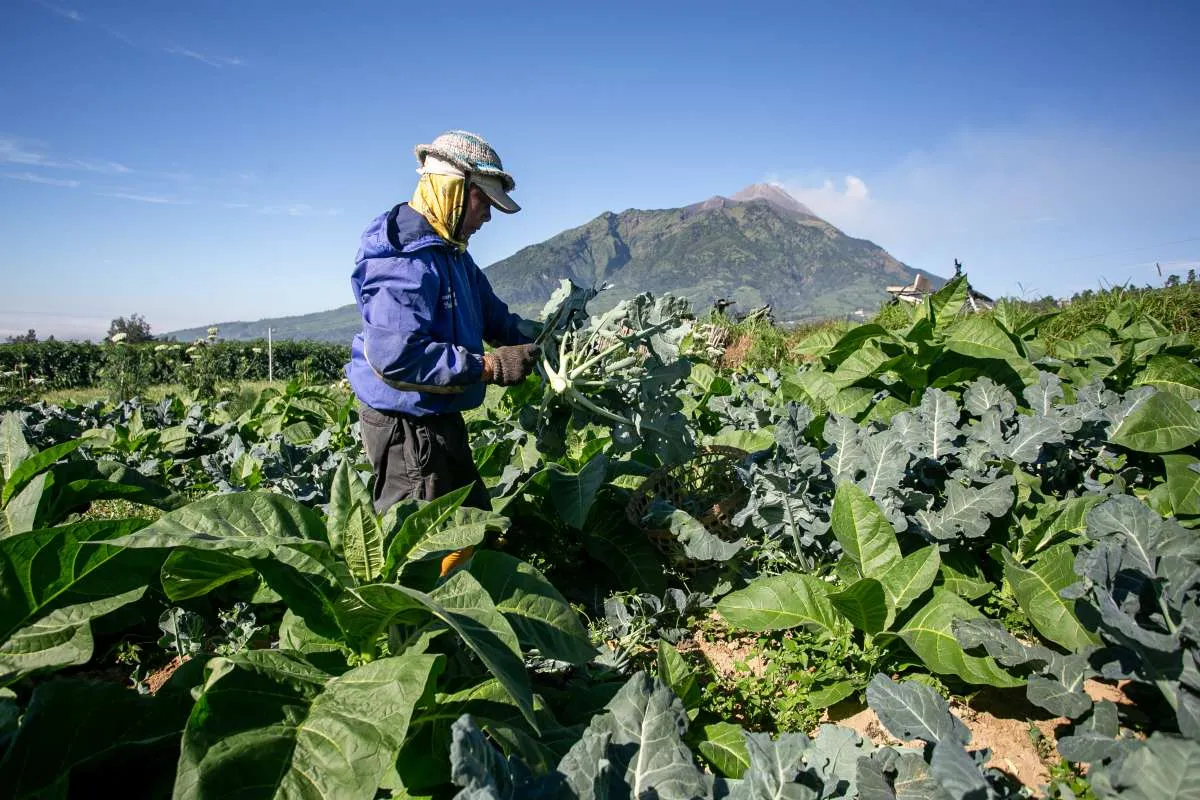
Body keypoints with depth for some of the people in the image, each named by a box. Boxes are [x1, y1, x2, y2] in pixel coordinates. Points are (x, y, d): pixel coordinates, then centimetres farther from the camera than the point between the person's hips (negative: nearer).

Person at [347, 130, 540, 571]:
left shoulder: (450, 252, 11)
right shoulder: (405, 261, -23)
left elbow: (493, 314, 20)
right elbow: (395, 355, -33)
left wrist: (536, 334, 2)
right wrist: (489, 366, -29)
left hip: (438, 419, 11)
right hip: (407, 425, -11)